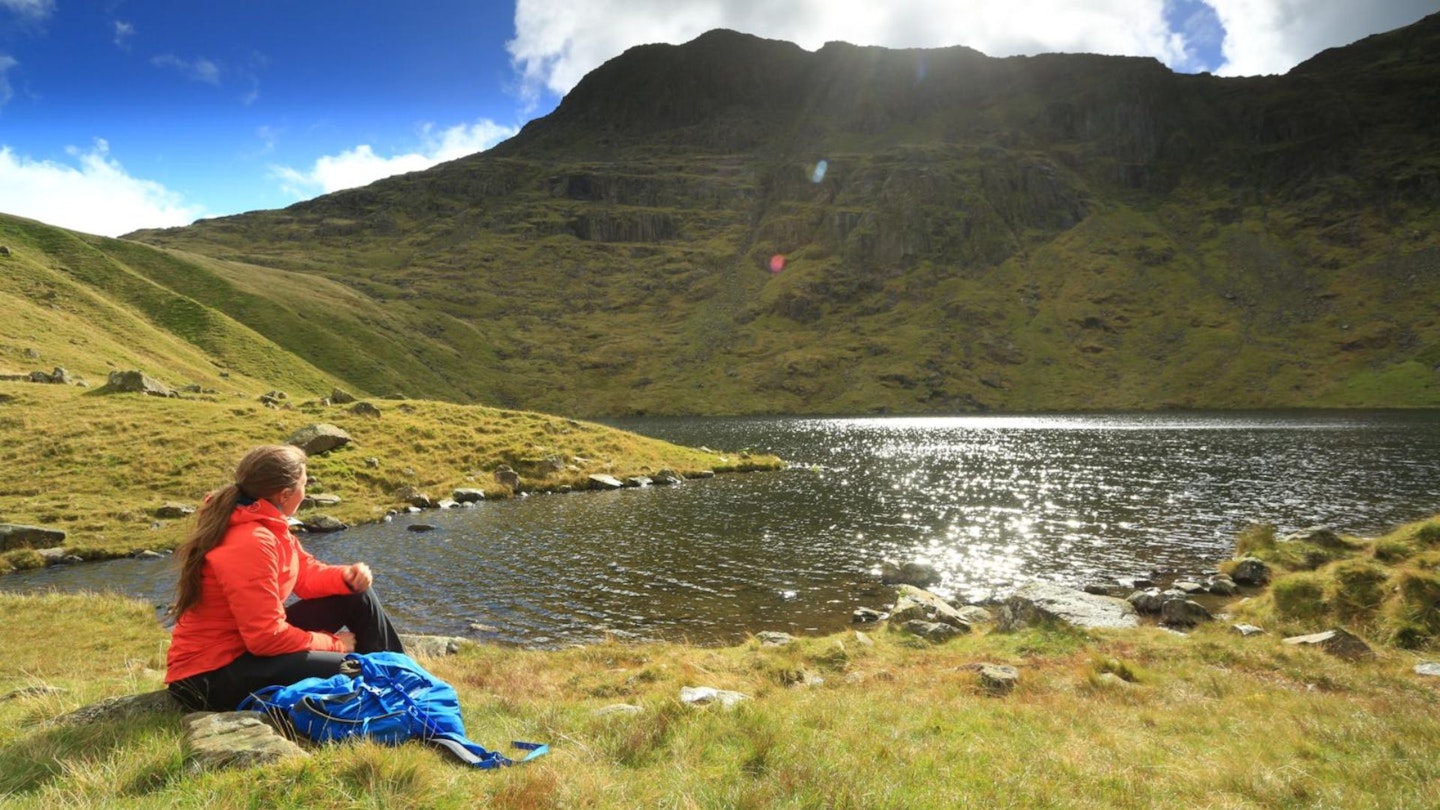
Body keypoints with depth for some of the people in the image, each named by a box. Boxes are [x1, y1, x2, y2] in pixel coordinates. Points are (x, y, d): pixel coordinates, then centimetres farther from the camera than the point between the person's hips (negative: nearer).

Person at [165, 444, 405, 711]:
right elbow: (268, 637, -29)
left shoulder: (268, 525, 1)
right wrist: (334, 643, -16)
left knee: (357, 596, 6)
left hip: (250, 640, 10)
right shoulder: (251, 544, -29)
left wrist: (345, 577, -11)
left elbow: (305, 573, 11)